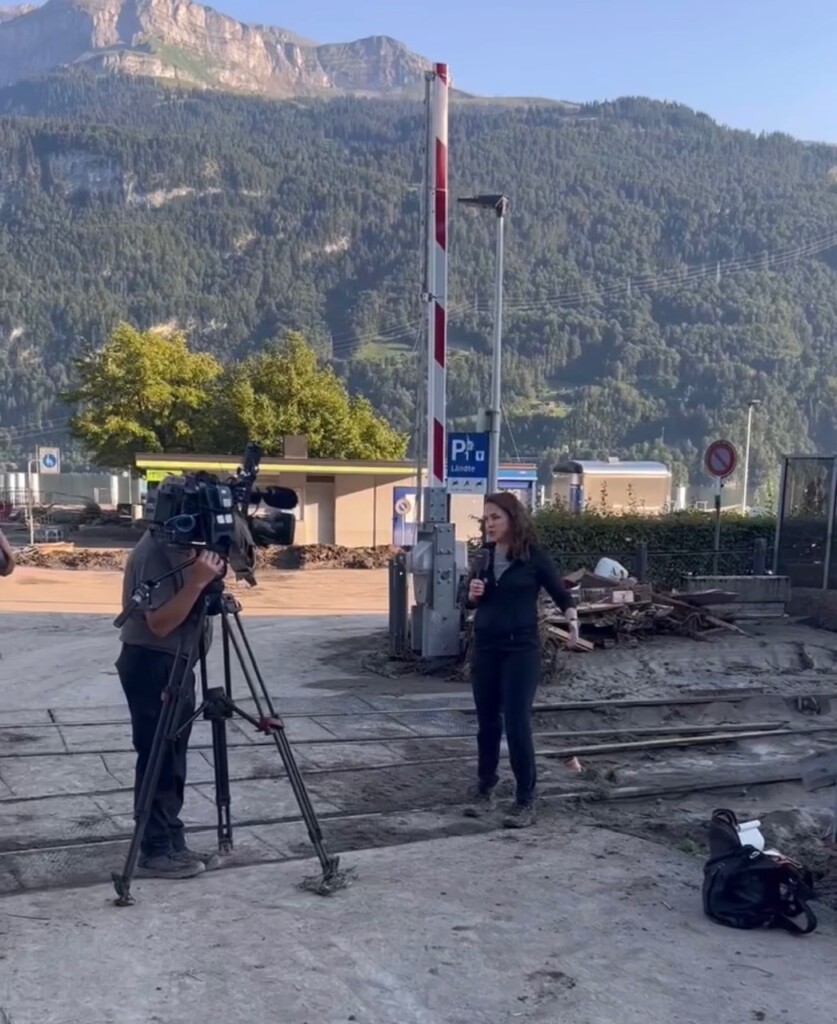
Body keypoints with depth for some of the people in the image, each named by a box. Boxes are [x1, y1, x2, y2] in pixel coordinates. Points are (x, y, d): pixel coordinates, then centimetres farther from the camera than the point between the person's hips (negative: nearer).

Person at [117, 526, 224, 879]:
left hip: (175, 661, 10)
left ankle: (173, 845, 21)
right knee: (158, 760, -3)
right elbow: (159, 622, -25)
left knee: (172, 761, 13)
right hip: (151, 663, -10)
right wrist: (197, 581, -31)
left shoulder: (183, 547, 10)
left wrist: (208, 575, 2)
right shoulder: (155, 553, -20)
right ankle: (155, 852, 6)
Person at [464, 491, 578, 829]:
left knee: (517, 723, -6)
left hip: (520, 649, -5)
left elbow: (560, 594, -2)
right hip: (485, 647, 5)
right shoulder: (484, 556, 6)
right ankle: (484, 788, 27)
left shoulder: (533, 557, -7)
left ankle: (526, 800, 4)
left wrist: (572, 620, -21)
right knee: (487, 721, 13)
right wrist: (473, 595, -7)